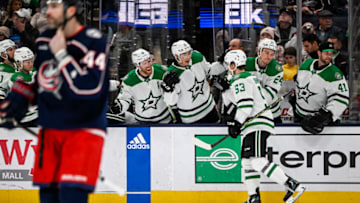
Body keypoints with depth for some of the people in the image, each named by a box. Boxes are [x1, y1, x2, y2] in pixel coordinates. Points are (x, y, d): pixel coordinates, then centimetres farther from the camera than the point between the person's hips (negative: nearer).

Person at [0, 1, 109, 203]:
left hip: (84, 129, -7)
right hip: (50, 131, 7)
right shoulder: (44, 40, 7)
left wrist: (61, 54, -22)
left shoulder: (95, 42, -16)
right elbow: (32, 77, 25)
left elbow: (89, 88, -27)